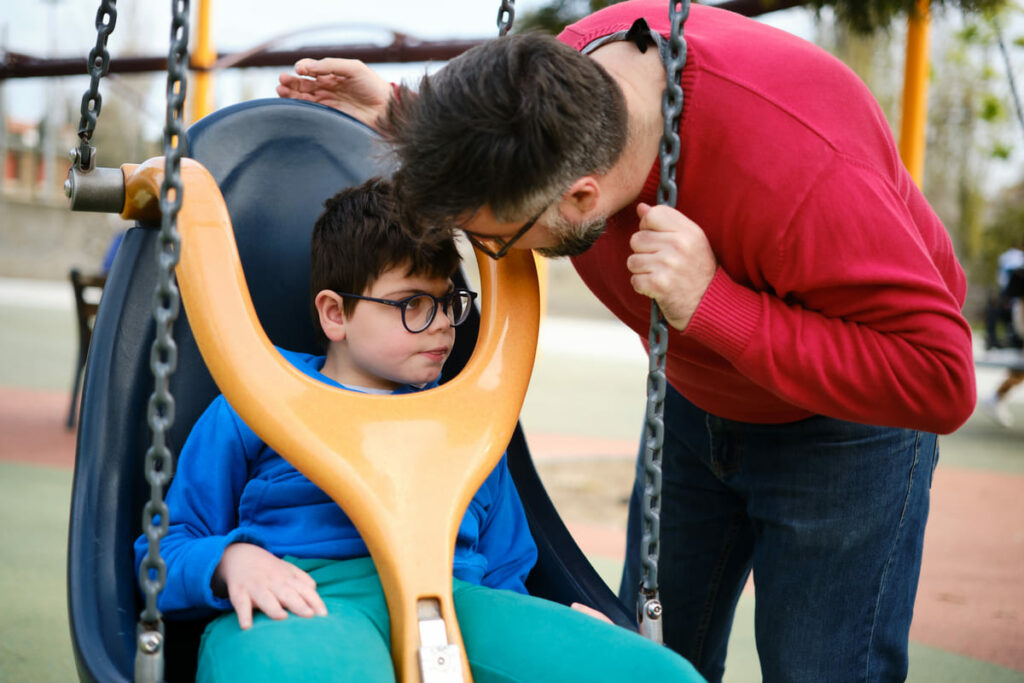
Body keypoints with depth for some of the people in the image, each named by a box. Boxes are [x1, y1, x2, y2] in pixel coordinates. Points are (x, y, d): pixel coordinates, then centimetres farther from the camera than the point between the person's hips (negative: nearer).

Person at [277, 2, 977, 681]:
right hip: (697, 394, 6)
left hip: (847, 413, -6)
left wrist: (711, 304, -44)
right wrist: (398, 120, -12)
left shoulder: (800, 170, -43)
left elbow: (939, 380, -38)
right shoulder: (567, 70, -21)